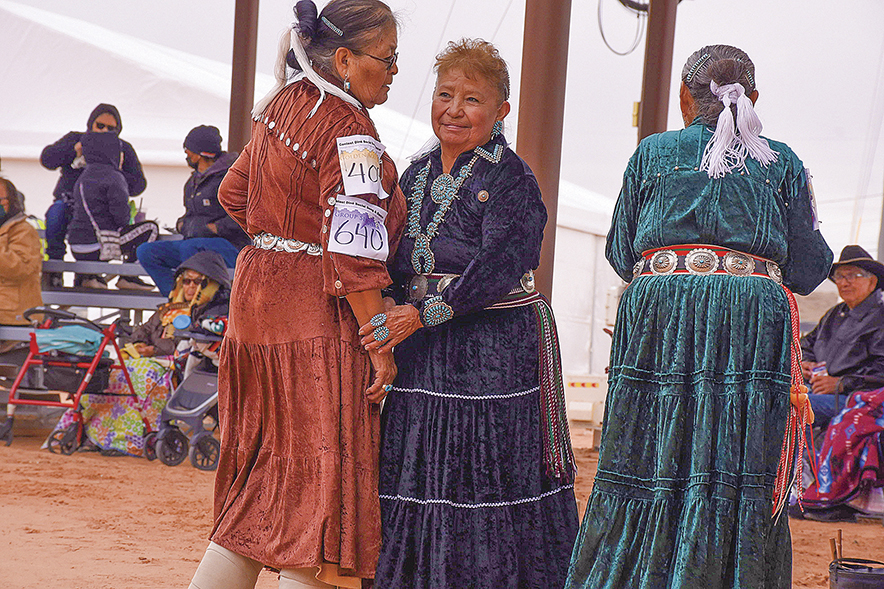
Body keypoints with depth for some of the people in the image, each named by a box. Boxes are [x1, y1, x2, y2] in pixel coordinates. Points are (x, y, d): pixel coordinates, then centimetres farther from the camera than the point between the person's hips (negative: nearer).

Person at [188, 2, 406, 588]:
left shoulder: (284, 104, 11)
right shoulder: (348, 129, -16)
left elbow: (235, 194, 23)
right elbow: (353, 248, -21)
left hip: (258, 294, 9)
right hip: (317, 311, -9)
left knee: (266, 476, 14)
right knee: (318, 476, -6)